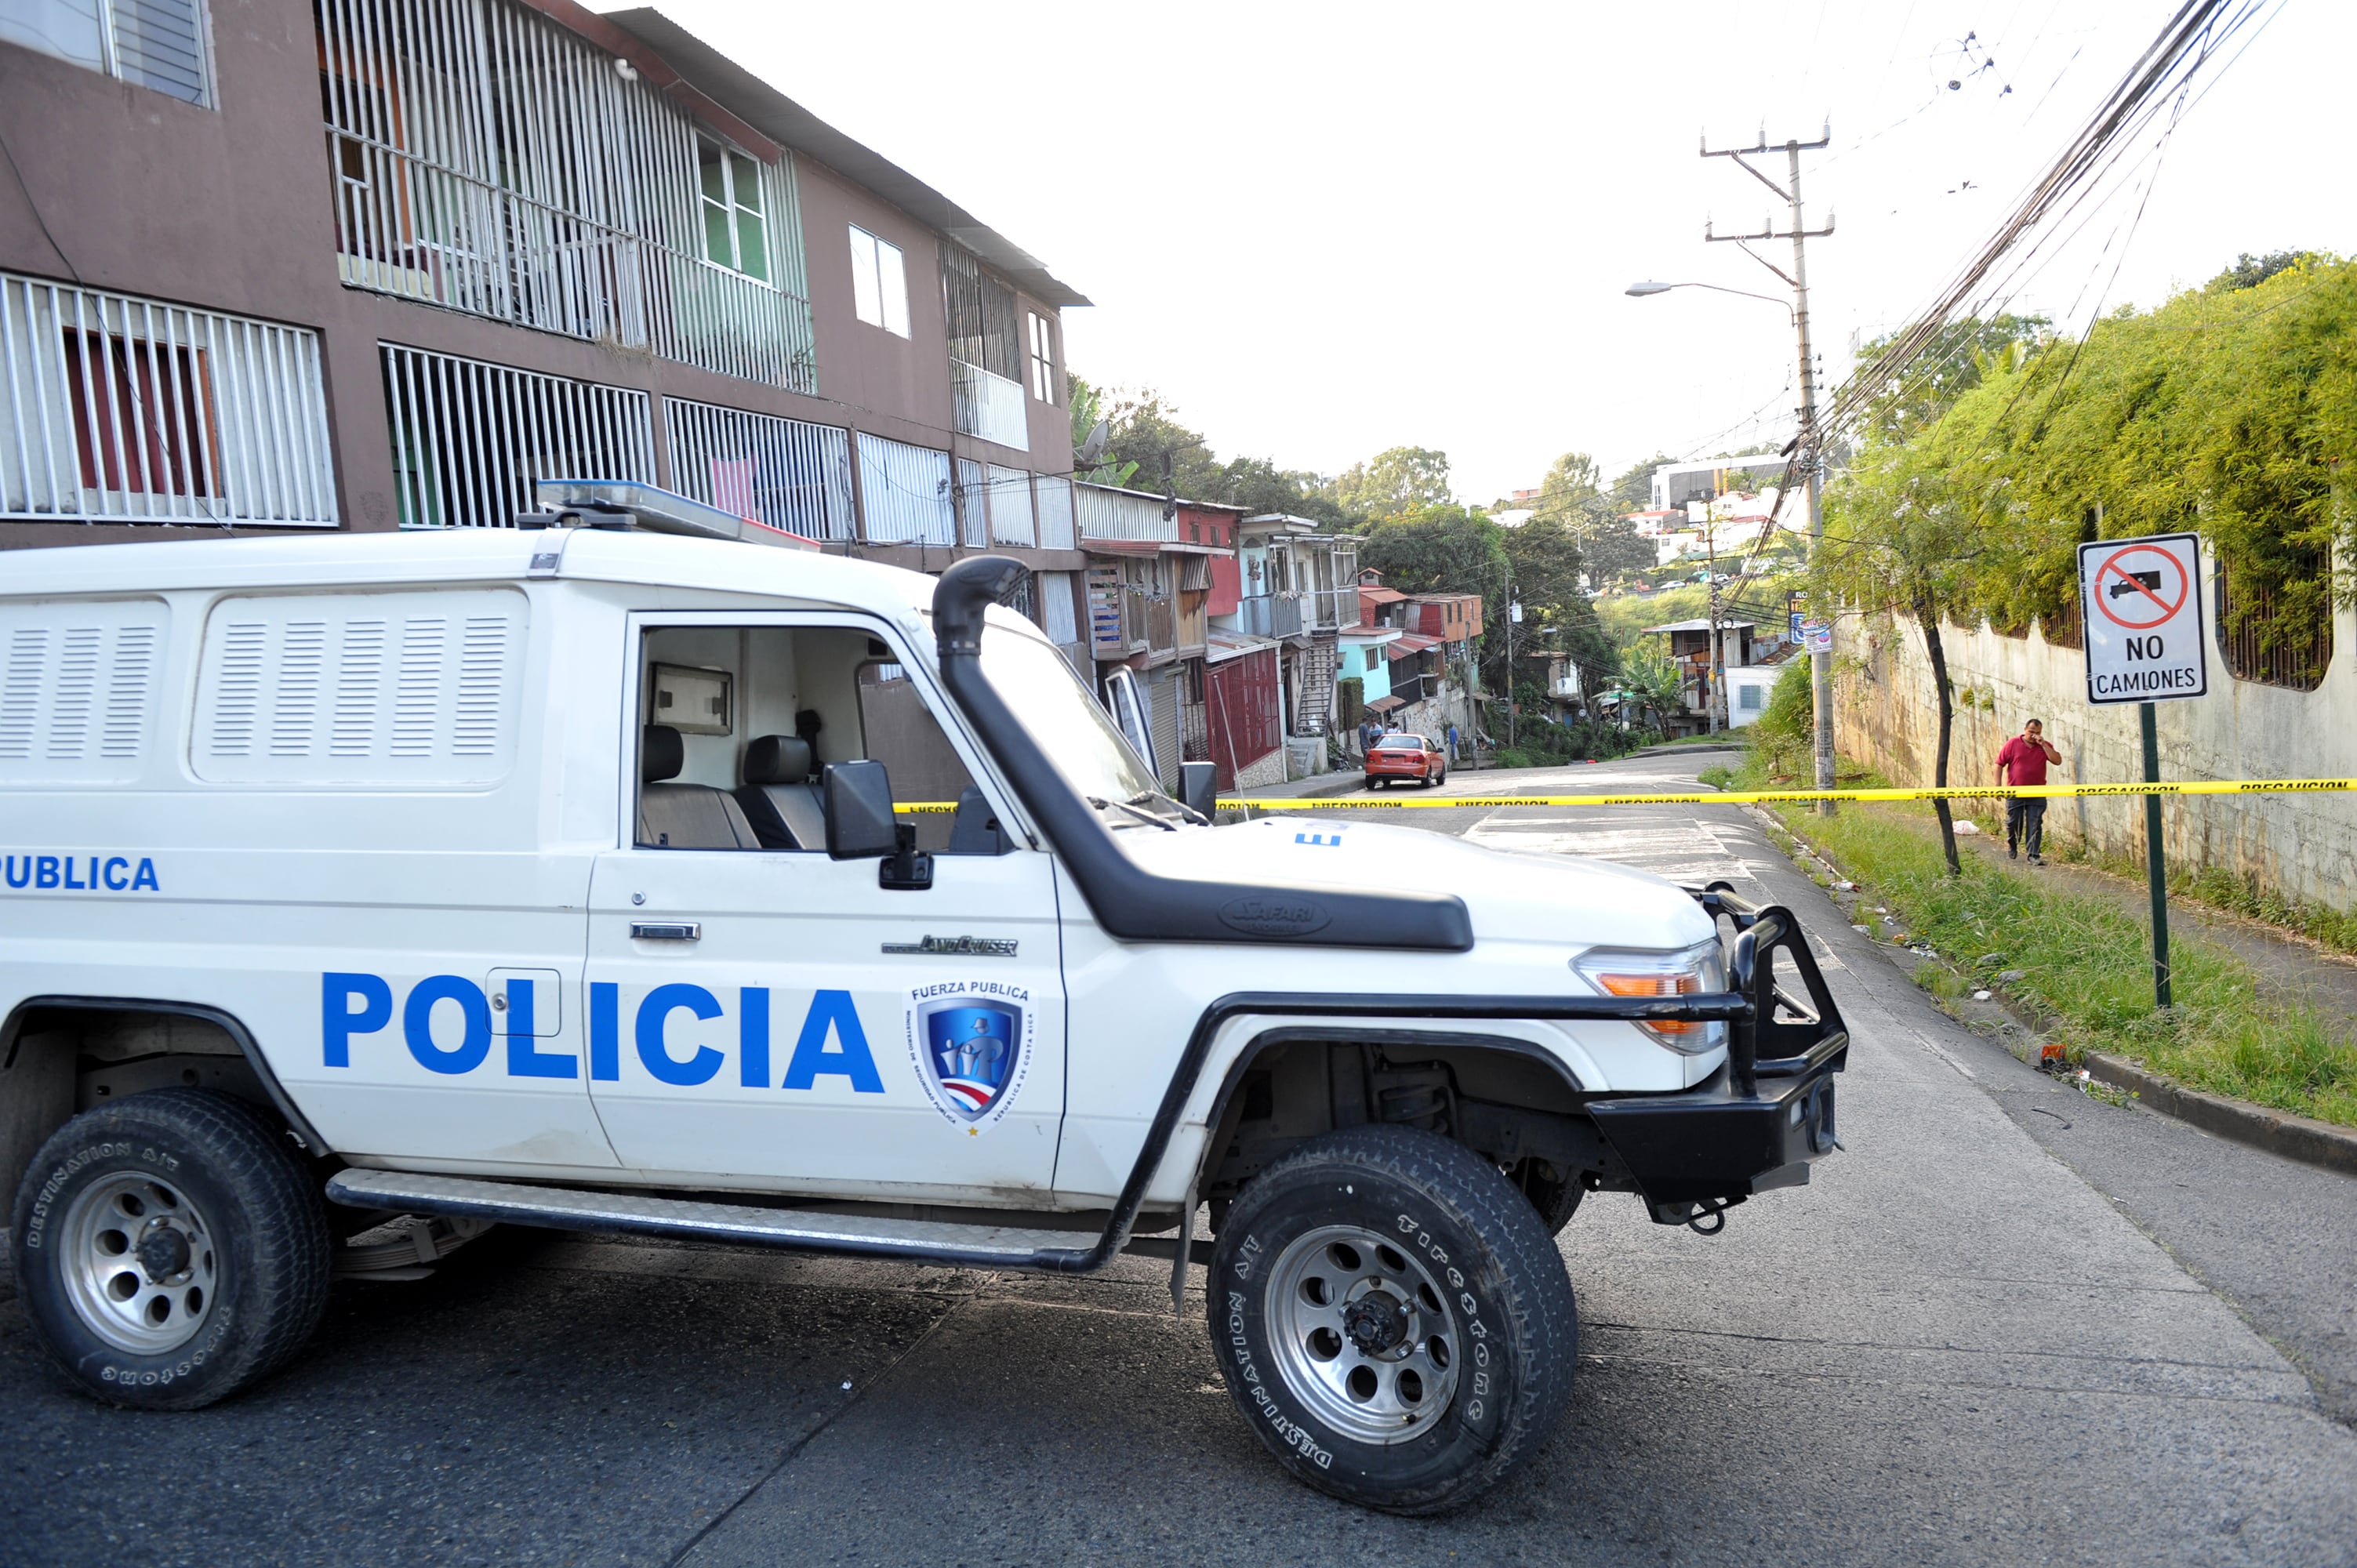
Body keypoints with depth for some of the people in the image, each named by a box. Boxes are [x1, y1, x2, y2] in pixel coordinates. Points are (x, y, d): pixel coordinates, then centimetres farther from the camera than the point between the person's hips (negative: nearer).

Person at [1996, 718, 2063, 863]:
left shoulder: (2045, 746, 5)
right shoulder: (2012, 744, -1)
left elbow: (2057, 760, -10)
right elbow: (2000, 764, 1)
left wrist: (2043, 744, -15)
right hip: (2015, 793, -1)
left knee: (2035, 825, -5)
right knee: (2013, 823, 8)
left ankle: (2033, 856, -5)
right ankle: (2012, 847, 34)